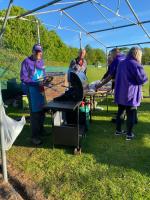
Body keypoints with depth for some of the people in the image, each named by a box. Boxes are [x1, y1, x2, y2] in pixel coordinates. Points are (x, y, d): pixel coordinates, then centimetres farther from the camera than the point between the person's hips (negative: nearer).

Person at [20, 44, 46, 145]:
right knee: (35, 112, -4)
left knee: (42, 111, 13)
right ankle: (34, 136, 8)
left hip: (41, 88, 7)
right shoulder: (26, 62, -11)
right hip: (32, 90, -6)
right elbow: (23, 78, -14)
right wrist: (36, 83, -22)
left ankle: (41, 130, 32)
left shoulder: (41, 61, 9)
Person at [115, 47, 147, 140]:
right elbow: (142, 79, -14)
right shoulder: (136, 64, -15)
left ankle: (118, 130, 27)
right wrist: (145, 77, 7)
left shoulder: (121, 63, 9)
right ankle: (129, 134, 15)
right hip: (130, 94, -7)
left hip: (120, 93, 7)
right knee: (131, 114, 5)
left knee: (120, 111, 17)